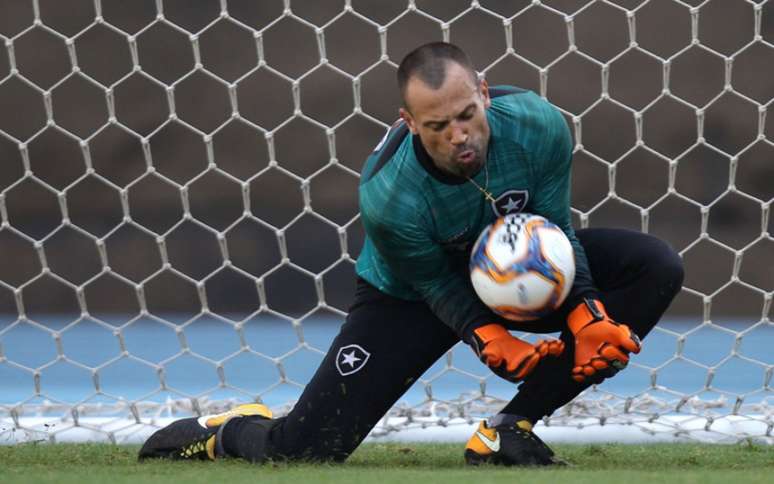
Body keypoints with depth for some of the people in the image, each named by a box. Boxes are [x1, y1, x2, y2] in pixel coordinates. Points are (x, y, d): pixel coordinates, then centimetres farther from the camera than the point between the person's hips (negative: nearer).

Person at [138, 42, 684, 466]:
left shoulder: (538, 125, -28)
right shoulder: (389, 198, -36)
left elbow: (555, 231, -12)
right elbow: (439, 286, -19)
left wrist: (586, 315, -25)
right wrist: (488, 337, -35)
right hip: (409, 295, -4)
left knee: (655, 267, -20)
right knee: (302, 450, -19)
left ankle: (510, 430, -14)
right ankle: (224, 432, 23)